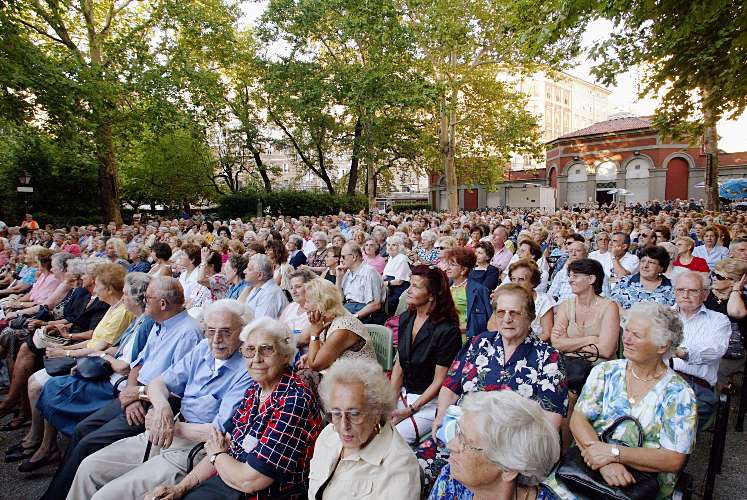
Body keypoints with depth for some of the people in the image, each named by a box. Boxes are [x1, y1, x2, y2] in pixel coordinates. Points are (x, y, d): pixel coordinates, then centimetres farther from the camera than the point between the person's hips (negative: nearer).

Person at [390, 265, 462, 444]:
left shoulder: (447, 330, -19)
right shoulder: (405, 318, 3)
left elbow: (439, 380, -14)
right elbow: (398, 365, 6)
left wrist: (410, 410, -15)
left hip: (429, 401, -6)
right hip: (403, 394, 6)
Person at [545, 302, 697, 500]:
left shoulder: (679, 393, -3)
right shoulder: (605, 372, 5)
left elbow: (674, 460, -10)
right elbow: (578, 419, -2)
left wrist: (614, 452, -18)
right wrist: (603, 461, -19)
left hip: (645, 484, -2)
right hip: (589, 466, 3)